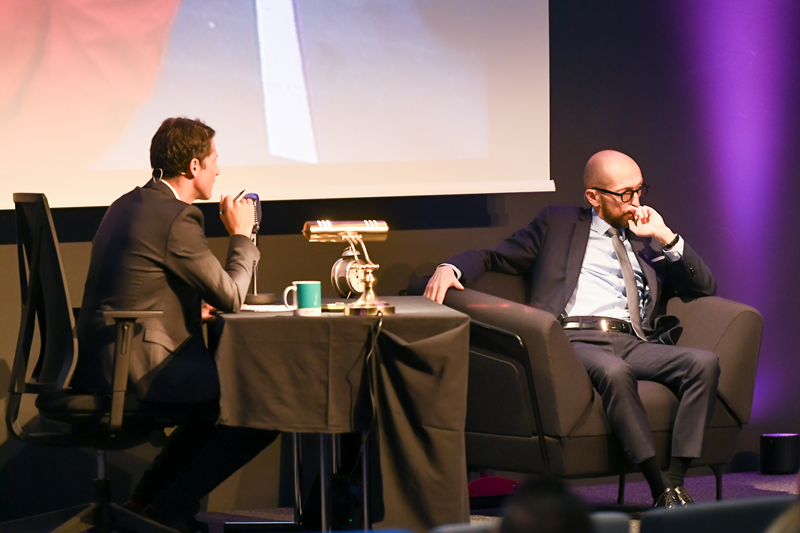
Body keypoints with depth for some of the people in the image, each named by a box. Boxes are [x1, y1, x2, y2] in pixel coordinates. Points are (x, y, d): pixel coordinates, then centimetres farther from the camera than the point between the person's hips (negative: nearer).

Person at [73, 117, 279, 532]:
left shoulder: (128, 205, 15)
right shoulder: (177, 218, -15)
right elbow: (230, 297, -11)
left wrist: (195, 307, 18)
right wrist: (241, 235, 3)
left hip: (103, 359, 10)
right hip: (135, 368, -10)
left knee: (220, 396, 28)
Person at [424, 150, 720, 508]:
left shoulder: (647, 241, 28)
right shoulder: (558, 223, 22)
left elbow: (705, 287, 21)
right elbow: (493, 258, 19)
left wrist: (665, 237, 10)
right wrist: (450, 268, -3)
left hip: (633, 343, 4)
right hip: (572, 340, -4)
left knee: (704, 363, -27)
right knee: (613, 370, -39)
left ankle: (675, 484, -32)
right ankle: (658, 490, -38)